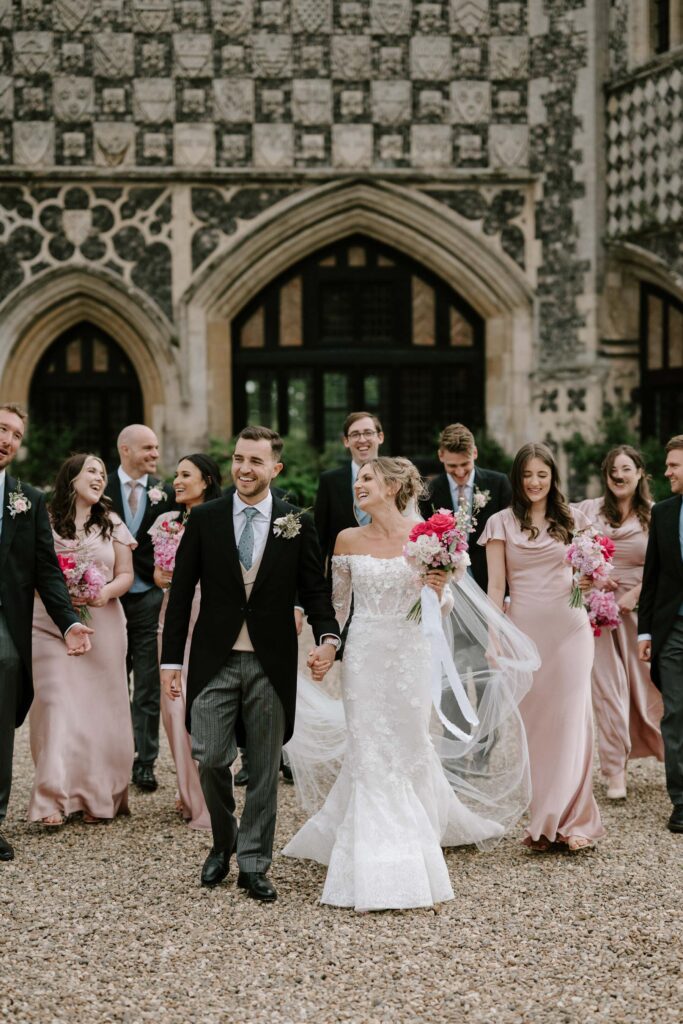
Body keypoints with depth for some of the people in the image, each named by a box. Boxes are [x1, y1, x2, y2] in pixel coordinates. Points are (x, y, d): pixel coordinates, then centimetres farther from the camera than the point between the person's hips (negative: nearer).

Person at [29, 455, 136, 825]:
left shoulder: (112, 524, 11)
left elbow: (125, 575, 9)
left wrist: (106, 593, -12)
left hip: (102, 624, 2)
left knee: (98, 707, 3)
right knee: (57, 706, -10)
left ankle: (98, 798, 13)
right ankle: (55, 798, -9)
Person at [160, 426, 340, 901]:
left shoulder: (297, 522, 1)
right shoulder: (205, 519, 2)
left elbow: (315, 589, 4)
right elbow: (182, 591, 4)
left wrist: (328, 635, -15)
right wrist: (171, 659, 1)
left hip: (271, 663, 0)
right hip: (216, 661, 0)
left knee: (265, 768, 6)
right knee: (211, 758, -6)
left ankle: (254, 865, 17)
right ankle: (223, 842, 21)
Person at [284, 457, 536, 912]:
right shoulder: (348, 540, 3)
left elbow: (445, 608, 2)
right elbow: (336, 604, 11)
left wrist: (439, 588, -18)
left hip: (410, 655, -1)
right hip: (365, 656, 1)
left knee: (409, 751, 7)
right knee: (370, 758, -1)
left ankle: (410, 854, 25)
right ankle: (377, 870, 5)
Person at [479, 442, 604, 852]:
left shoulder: (572, 519, 10)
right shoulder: (502, 523, 6)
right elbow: (496, 584, 2)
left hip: (569, 628, 1)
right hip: (525, 629, 0)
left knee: (570, 718, -4)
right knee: (533, 720, 2)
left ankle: (570, 819, 0)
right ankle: (546, 820, 9)